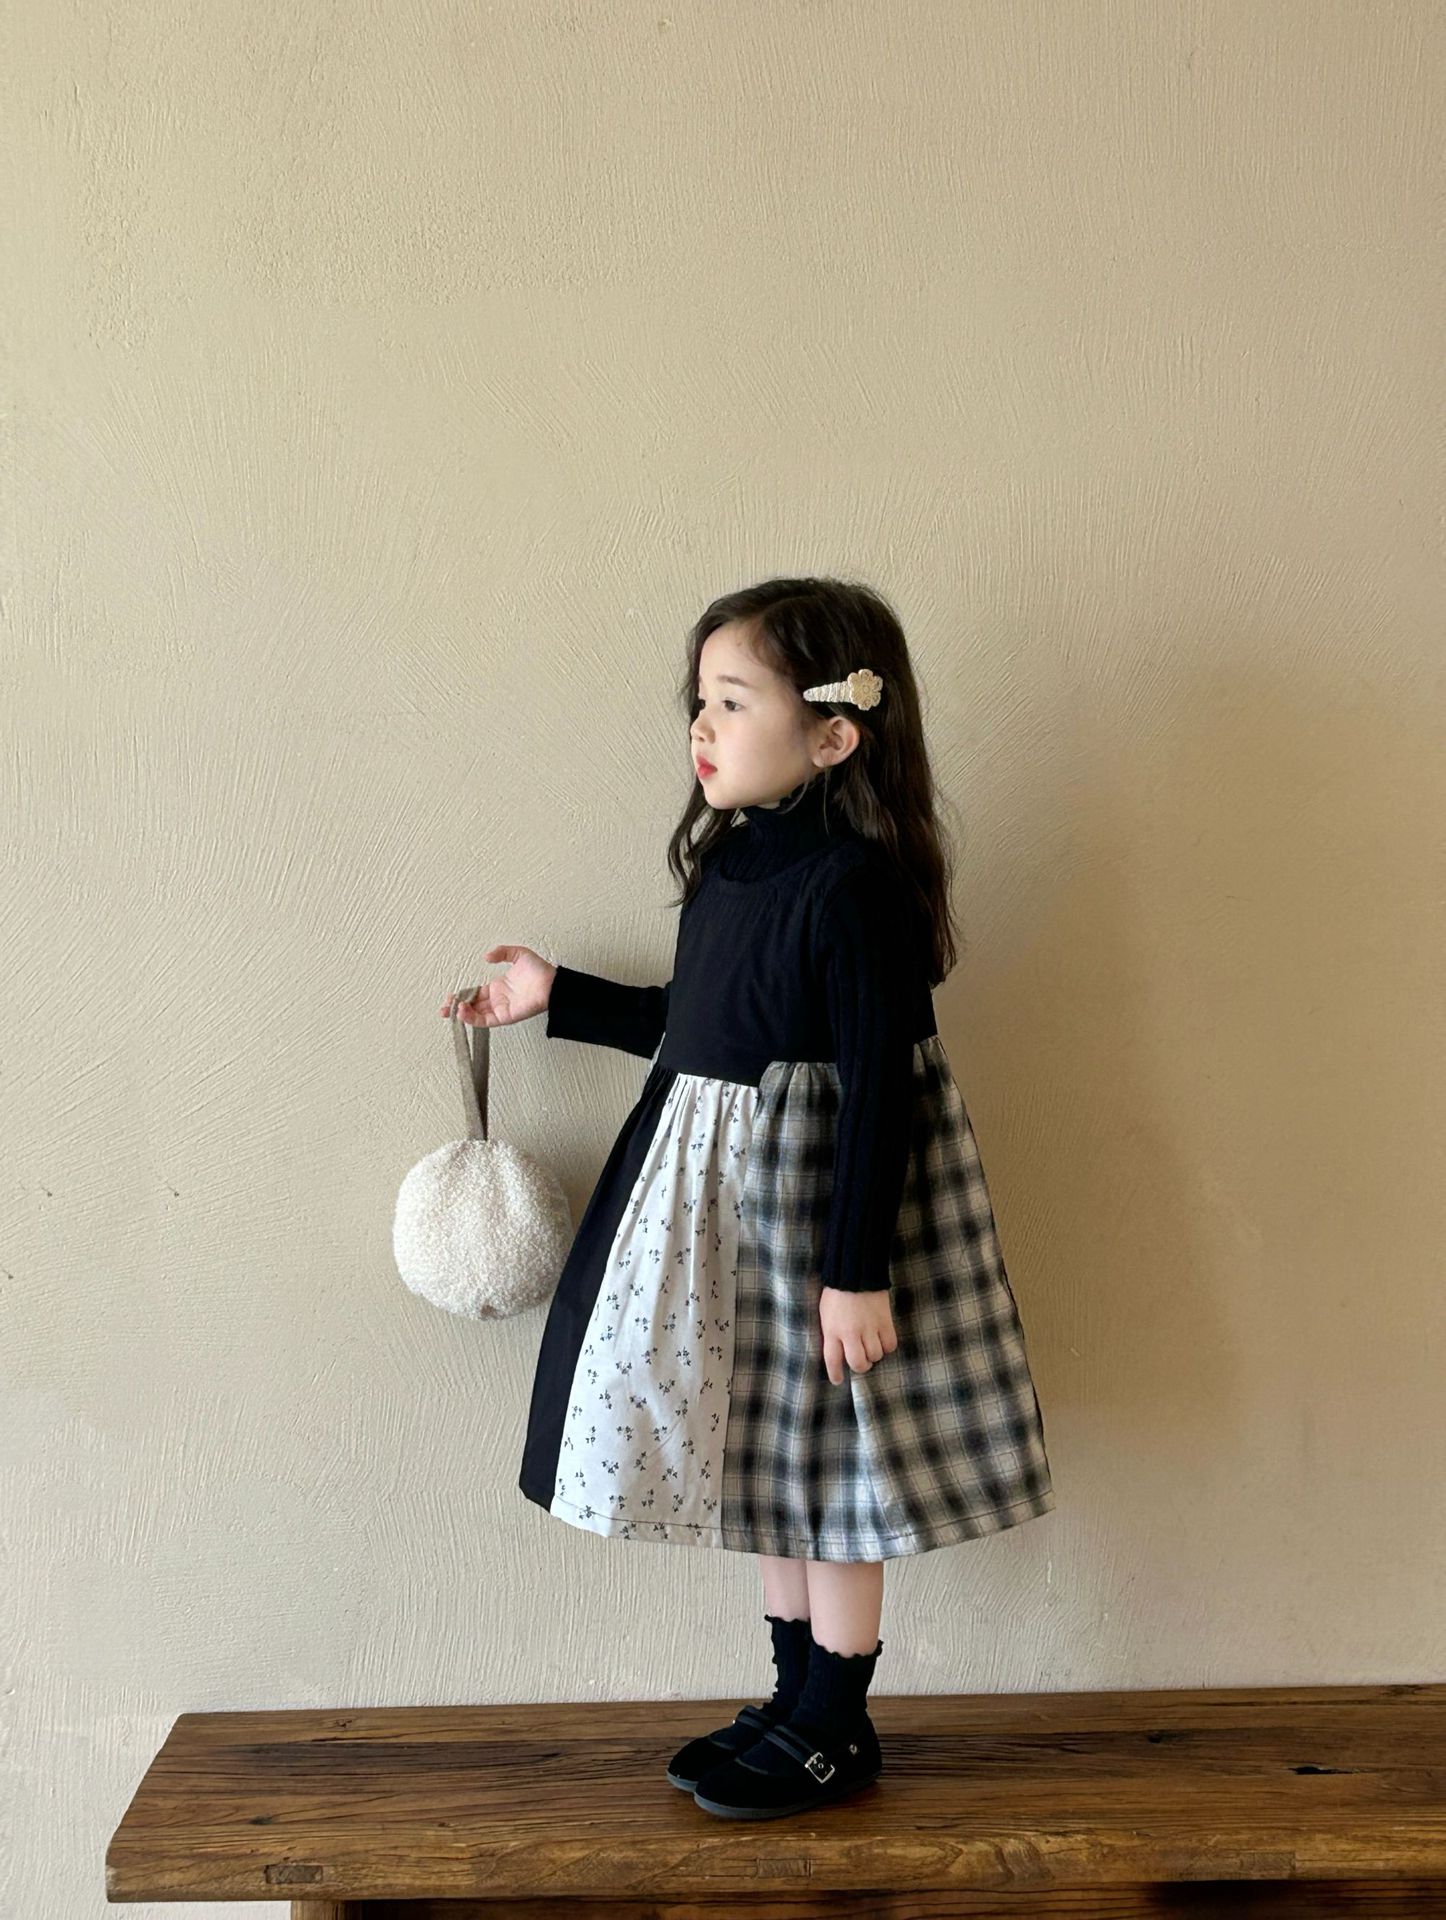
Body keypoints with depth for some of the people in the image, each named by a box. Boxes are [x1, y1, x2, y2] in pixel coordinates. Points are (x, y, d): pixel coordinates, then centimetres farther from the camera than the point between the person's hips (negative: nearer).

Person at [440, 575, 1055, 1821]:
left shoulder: (854, 885, -21)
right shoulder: (731, 859, 5)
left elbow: (880, 1088, -21)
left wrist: (860, 1269, -21)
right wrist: (559, 998, 22)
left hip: (813, 1195, -9)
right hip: (722, 1192, 9)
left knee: (822, 1464, 5)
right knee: (764, 1457, 17)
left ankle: (835, 1731, 22)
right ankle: (799, 1702, 32)